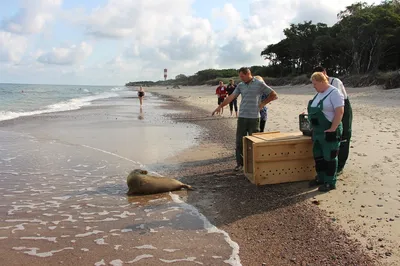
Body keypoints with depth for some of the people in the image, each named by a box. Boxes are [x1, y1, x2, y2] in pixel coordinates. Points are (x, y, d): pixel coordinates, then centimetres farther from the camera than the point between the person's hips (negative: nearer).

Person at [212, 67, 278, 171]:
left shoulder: (259, 84, -1)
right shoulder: (240, 85, 10)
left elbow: (274, 95, 3)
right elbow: (231, 97, 7)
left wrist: (262, 103, -1)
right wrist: (220, 106, -1)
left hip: (254, 117, -3)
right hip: (242, 117, 3)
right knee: (239, 141, 3)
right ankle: (240, 163, 14)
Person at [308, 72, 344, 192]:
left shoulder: (334, 93, -13)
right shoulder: (319, 94, 13)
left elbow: (340, 112, -21)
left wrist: (332, 129, -23)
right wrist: (314, 128, 15)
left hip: (329, 132, -9)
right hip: (318, 131, 9)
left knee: (329, 157, 0)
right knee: (318, 156, 14)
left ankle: (330, 182, 9)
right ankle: (321, 178, 27)